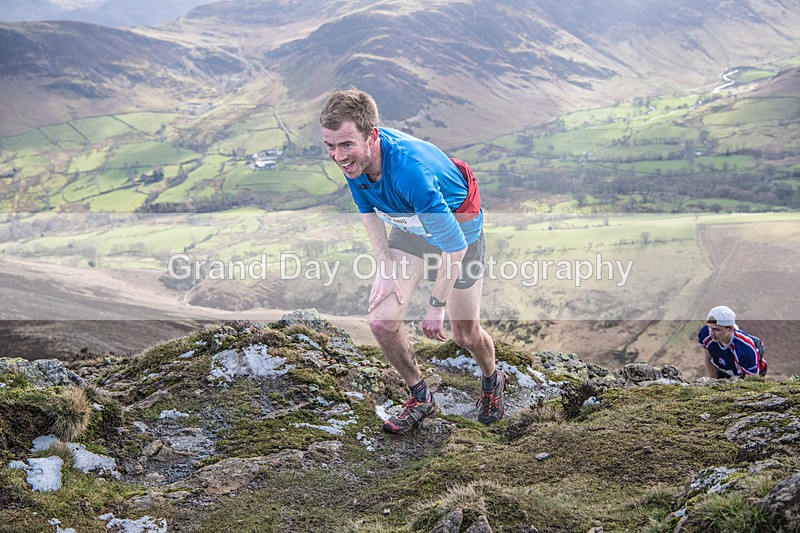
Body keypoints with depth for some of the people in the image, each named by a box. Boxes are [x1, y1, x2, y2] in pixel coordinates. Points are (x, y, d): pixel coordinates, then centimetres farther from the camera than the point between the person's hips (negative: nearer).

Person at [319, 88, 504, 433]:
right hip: (409, 229, 5)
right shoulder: (353, 157, -22)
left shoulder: (410, 170, -43)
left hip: (459, 228, -5)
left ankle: (492, 381, 44)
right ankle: (421, 399, 19)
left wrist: (436, 307, -23)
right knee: (382, 323, -6)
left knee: (465, 334, 9)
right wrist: (386, 268, -6)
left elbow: (454, 246, -34)